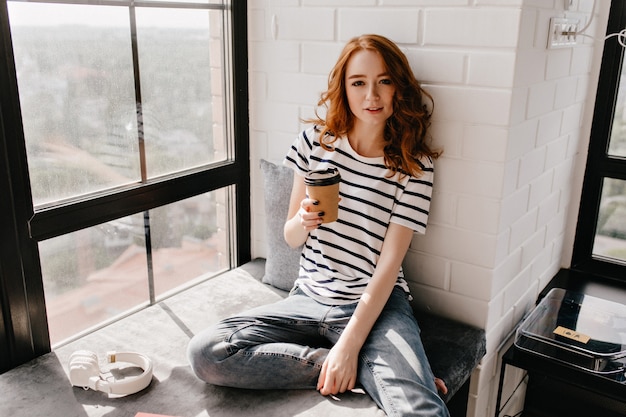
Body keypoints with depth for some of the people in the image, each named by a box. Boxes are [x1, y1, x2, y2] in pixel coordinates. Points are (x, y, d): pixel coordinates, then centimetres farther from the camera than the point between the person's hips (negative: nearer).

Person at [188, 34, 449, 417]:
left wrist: (349, 346, -17)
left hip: (378, 304, -4)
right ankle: (365, 371, -9)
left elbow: (389, 263, -9)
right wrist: (302, 221, -16)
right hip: (310, 297, 5)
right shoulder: (316, 140, 2)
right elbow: (292, 238, 9)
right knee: (205, 353, -18)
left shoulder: (415, 166, -4)